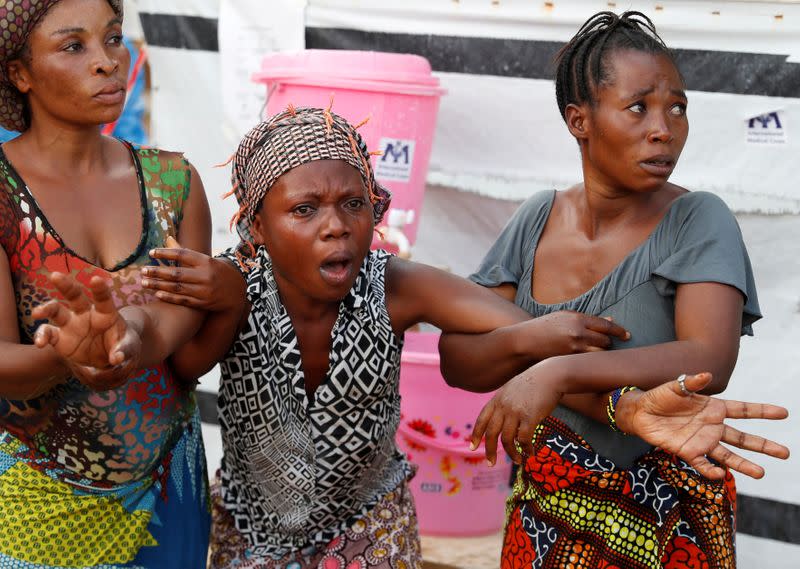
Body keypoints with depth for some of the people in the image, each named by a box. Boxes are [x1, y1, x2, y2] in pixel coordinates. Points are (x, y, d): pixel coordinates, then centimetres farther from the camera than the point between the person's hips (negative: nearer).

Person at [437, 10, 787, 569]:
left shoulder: (698, 221, -16)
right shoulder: (537, 219, -6)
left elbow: (710, 361, -30)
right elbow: (457, 359, -8)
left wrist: (557, 372, -39)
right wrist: (529, 338, -28)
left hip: (664, 521, -3)